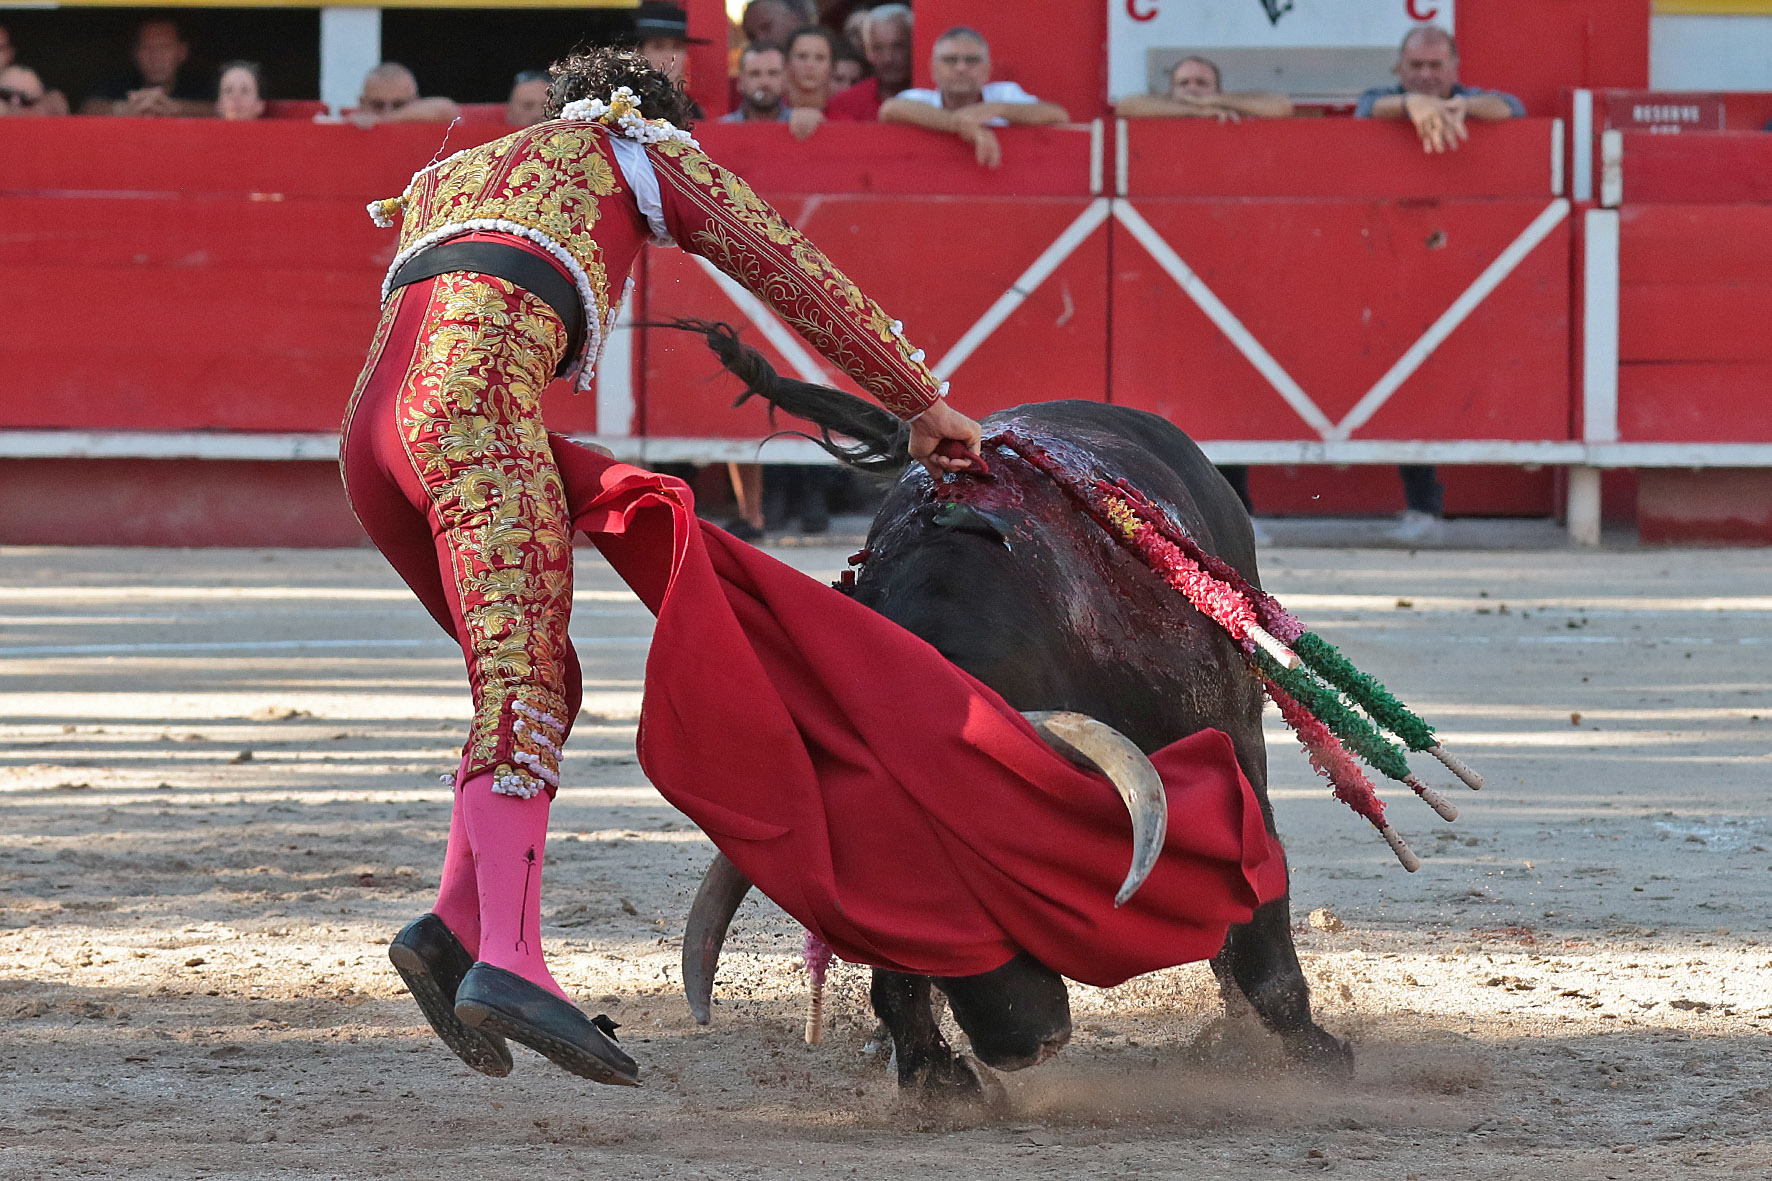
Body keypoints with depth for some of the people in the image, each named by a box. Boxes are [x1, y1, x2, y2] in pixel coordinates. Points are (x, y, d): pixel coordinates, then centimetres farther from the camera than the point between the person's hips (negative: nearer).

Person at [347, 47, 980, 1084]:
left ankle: (456, 927, -1)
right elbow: (793, 273, 25)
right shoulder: (638, 148, 25)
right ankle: (508, 960, -34)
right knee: (524, 684, -17)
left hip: (373, 432, 7)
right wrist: (921, 404, 32)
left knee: (536, 681, 15)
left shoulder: (444, 177, 40)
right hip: (475, 396, -7)